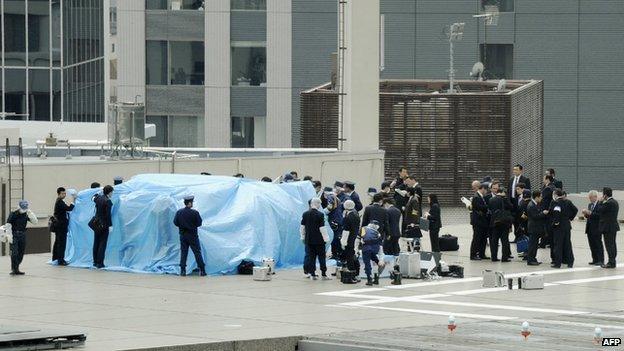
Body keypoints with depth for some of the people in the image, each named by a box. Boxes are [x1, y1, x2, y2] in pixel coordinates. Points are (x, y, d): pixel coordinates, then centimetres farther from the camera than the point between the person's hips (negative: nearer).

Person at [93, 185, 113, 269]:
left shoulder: (99, 197, 4)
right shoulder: (108, 201, -18)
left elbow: (94, 198, 30)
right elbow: (108, 214, -19)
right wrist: (110, 225, -13)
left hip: (96, 223, 7)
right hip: (104, 225, -7)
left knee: (96, 243, 13)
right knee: (102, 244, -2)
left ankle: (95, 262, 20)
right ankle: (100, 263, -3)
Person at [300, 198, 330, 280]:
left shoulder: (305, 214, 1)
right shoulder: (320, 215, -13)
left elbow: (302, 227, 7)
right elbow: (322, 228, -13)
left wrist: (303, 237, 18)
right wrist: (326, 238, -4)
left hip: (309, 240, 4)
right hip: (319, 239, -4)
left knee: (311, 257, 8)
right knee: (321, 257, 4)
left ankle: (312, 274, 7)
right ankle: (323, 274, 5)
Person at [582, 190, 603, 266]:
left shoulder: (600, 205, -11)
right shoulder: (590, 205, 16)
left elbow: (599, 215, -21)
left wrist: (590, 213, -22)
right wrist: (585, 214, -2)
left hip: (597, 228, -8)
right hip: (590, 228, 8)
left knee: (598, 244, -5)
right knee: (592, 245, 9)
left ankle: (601, 260, -2)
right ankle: (595, 260, 15)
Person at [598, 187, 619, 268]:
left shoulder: (608, 203, -19)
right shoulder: (615, 202, 13)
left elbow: (600, 211, -14)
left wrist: (602, 201, -6)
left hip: (608, 227, -10)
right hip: (614, 226, 10)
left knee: (609, 245, -7)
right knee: (612, 244, 14)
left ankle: (611, 263, -6)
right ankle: (612, 262, 19)